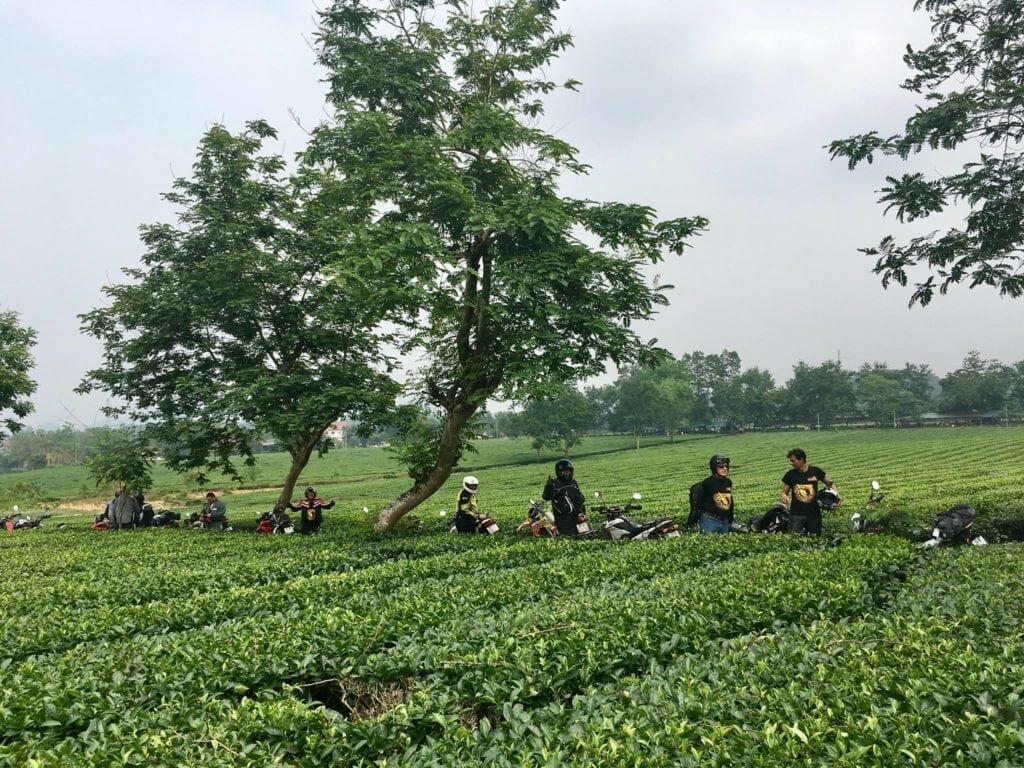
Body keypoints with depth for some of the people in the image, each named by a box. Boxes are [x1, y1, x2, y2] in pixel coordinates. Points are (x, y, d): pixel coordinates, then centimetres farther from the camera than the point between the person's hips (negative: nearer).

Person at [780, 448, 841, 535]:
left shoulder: (816, 472, -2)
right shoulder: (790, 475, -1)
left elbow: (830, 483, 11)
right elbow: (784, 492, 6)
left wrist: (837, 494, -6)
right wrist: (783, 497, -17)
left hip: (814, 514, 1)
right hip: (796, 514, -1)